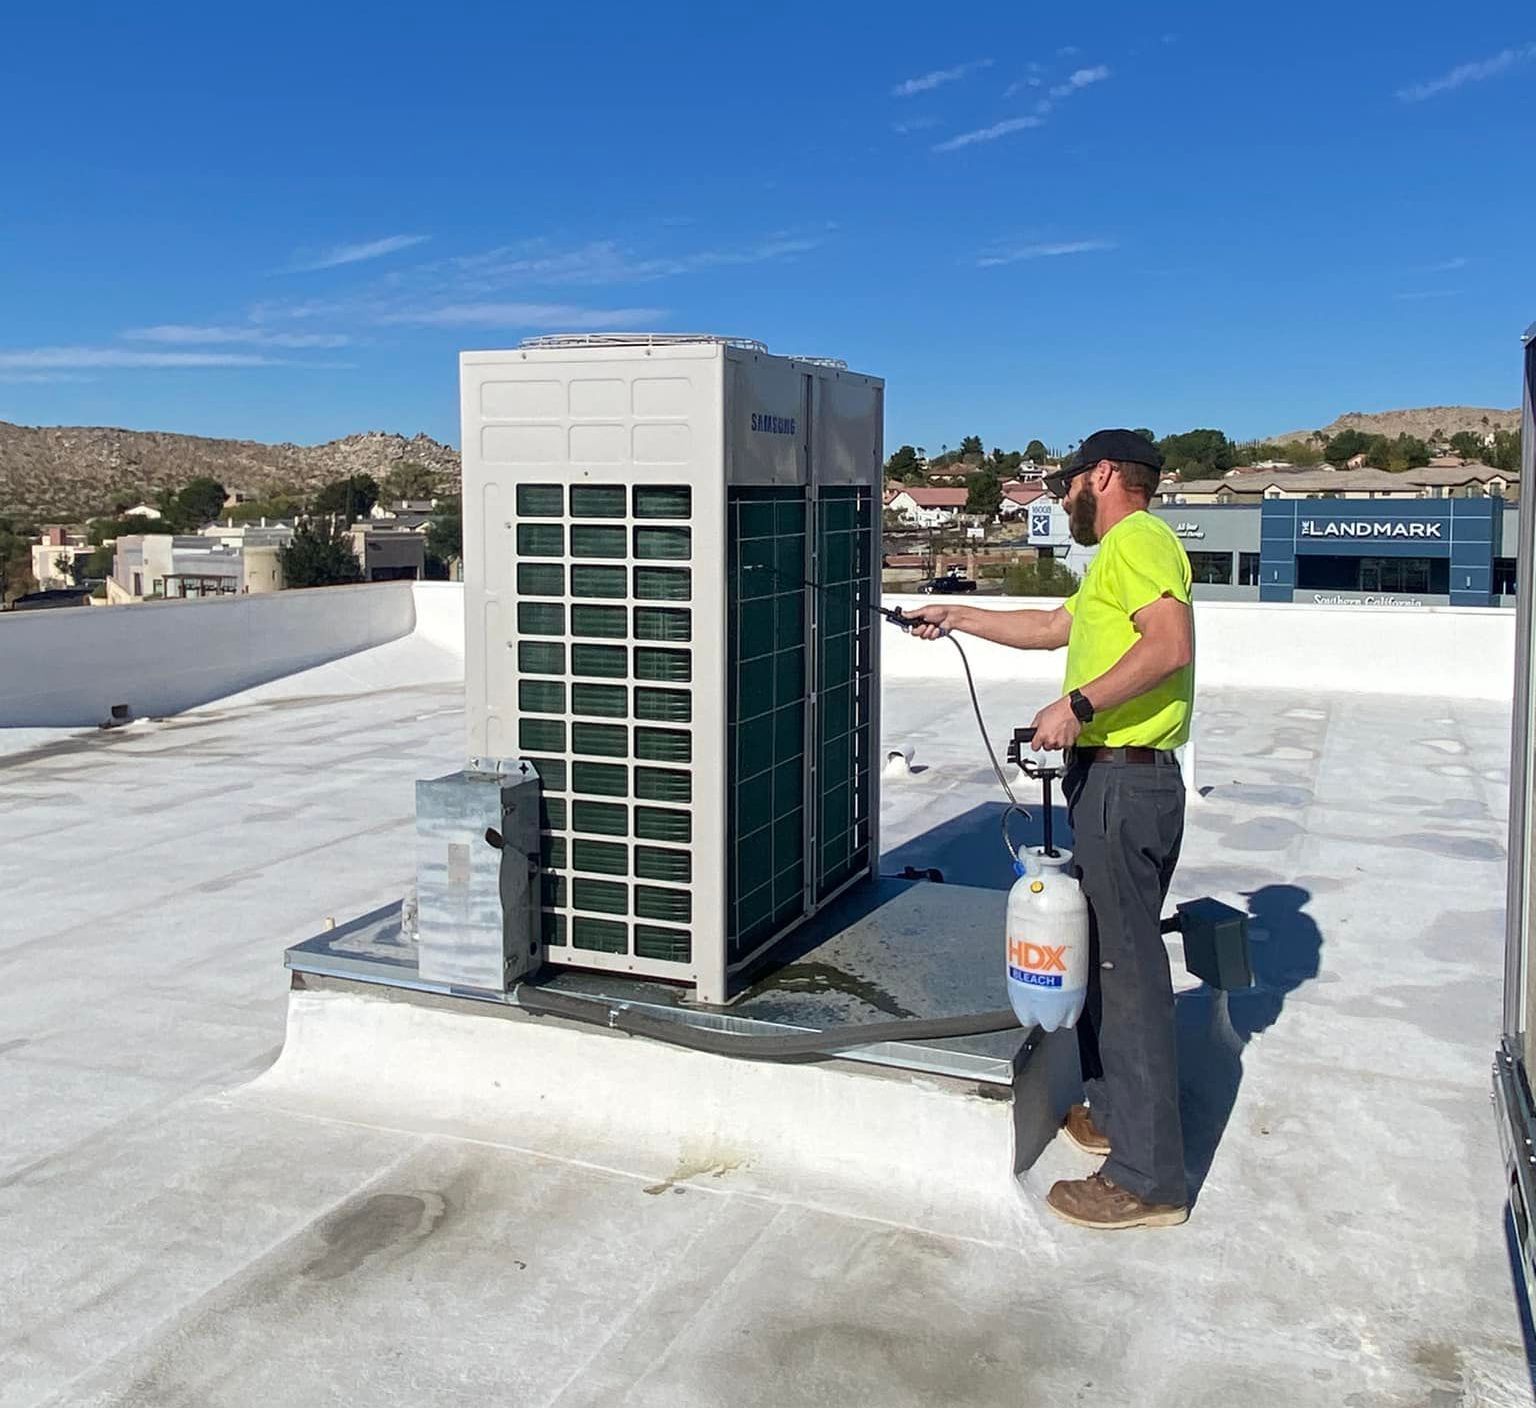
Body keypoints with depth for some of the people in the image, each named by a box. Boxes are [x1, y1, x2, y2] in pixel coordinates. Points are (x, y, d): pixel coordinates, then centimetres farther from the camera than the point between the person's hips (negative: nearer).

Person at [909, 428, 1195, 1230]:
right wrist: (961, 618, 35)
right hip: (1111, 779, 11)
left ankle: (1147, 1180, -1)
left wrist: (1079, 704, -26)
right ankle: (1111, 1111, 35)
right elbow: (1055, 627, 33)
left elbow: (1171, 644, -26)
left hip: (1125, 781, -11)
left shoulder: (1137, 538, -11)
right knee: (1104, 953, 20)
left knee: (1128, 967, -8)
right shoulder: (1118, 552, 22)